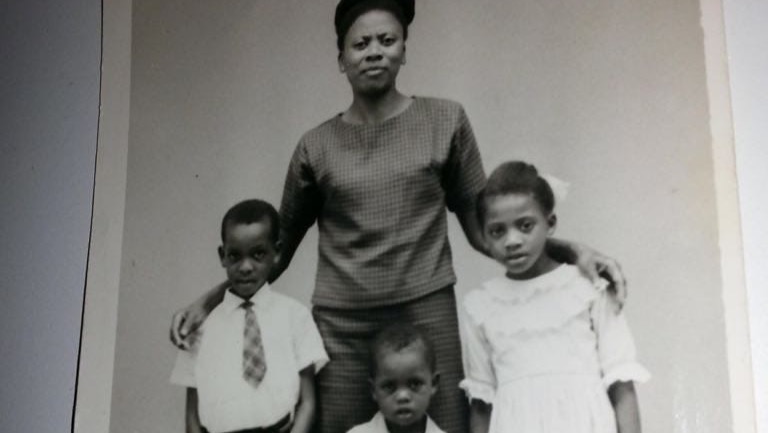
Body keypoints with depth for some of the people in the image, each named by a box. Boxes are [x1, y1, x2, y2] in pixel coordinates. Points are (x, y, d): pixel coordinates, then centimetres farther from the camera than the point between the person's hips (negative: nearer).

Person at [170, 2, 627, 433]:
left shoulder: (445, 121, 5)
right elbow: (277, 248, 16)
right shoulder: (316, 146, 8)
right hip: (341, 328, 1)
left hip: (429, 316, -1)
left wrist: (570, 250, -4)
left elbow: (482, 226, 8)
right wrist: (209, 301, 7)